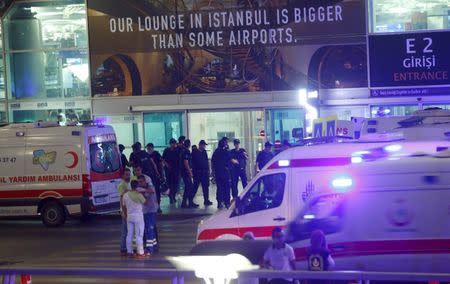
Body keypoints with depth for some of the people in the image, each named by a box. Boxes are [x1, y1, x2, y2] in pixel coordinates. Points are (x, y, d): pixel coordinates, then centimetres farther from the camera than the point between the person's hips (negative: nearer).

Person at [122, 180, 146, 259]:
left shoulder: (125, 195, 4)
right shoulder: (139, 195, -13)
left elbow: (124, 207, 10)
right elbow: (145, 202, 2)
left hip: (129, 217, 6)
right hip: (138, 216, -6)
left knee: (129, 235, 10)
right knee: (139, 235, -2)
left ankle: (129, 252, 15)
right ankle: (140, 253, -1)